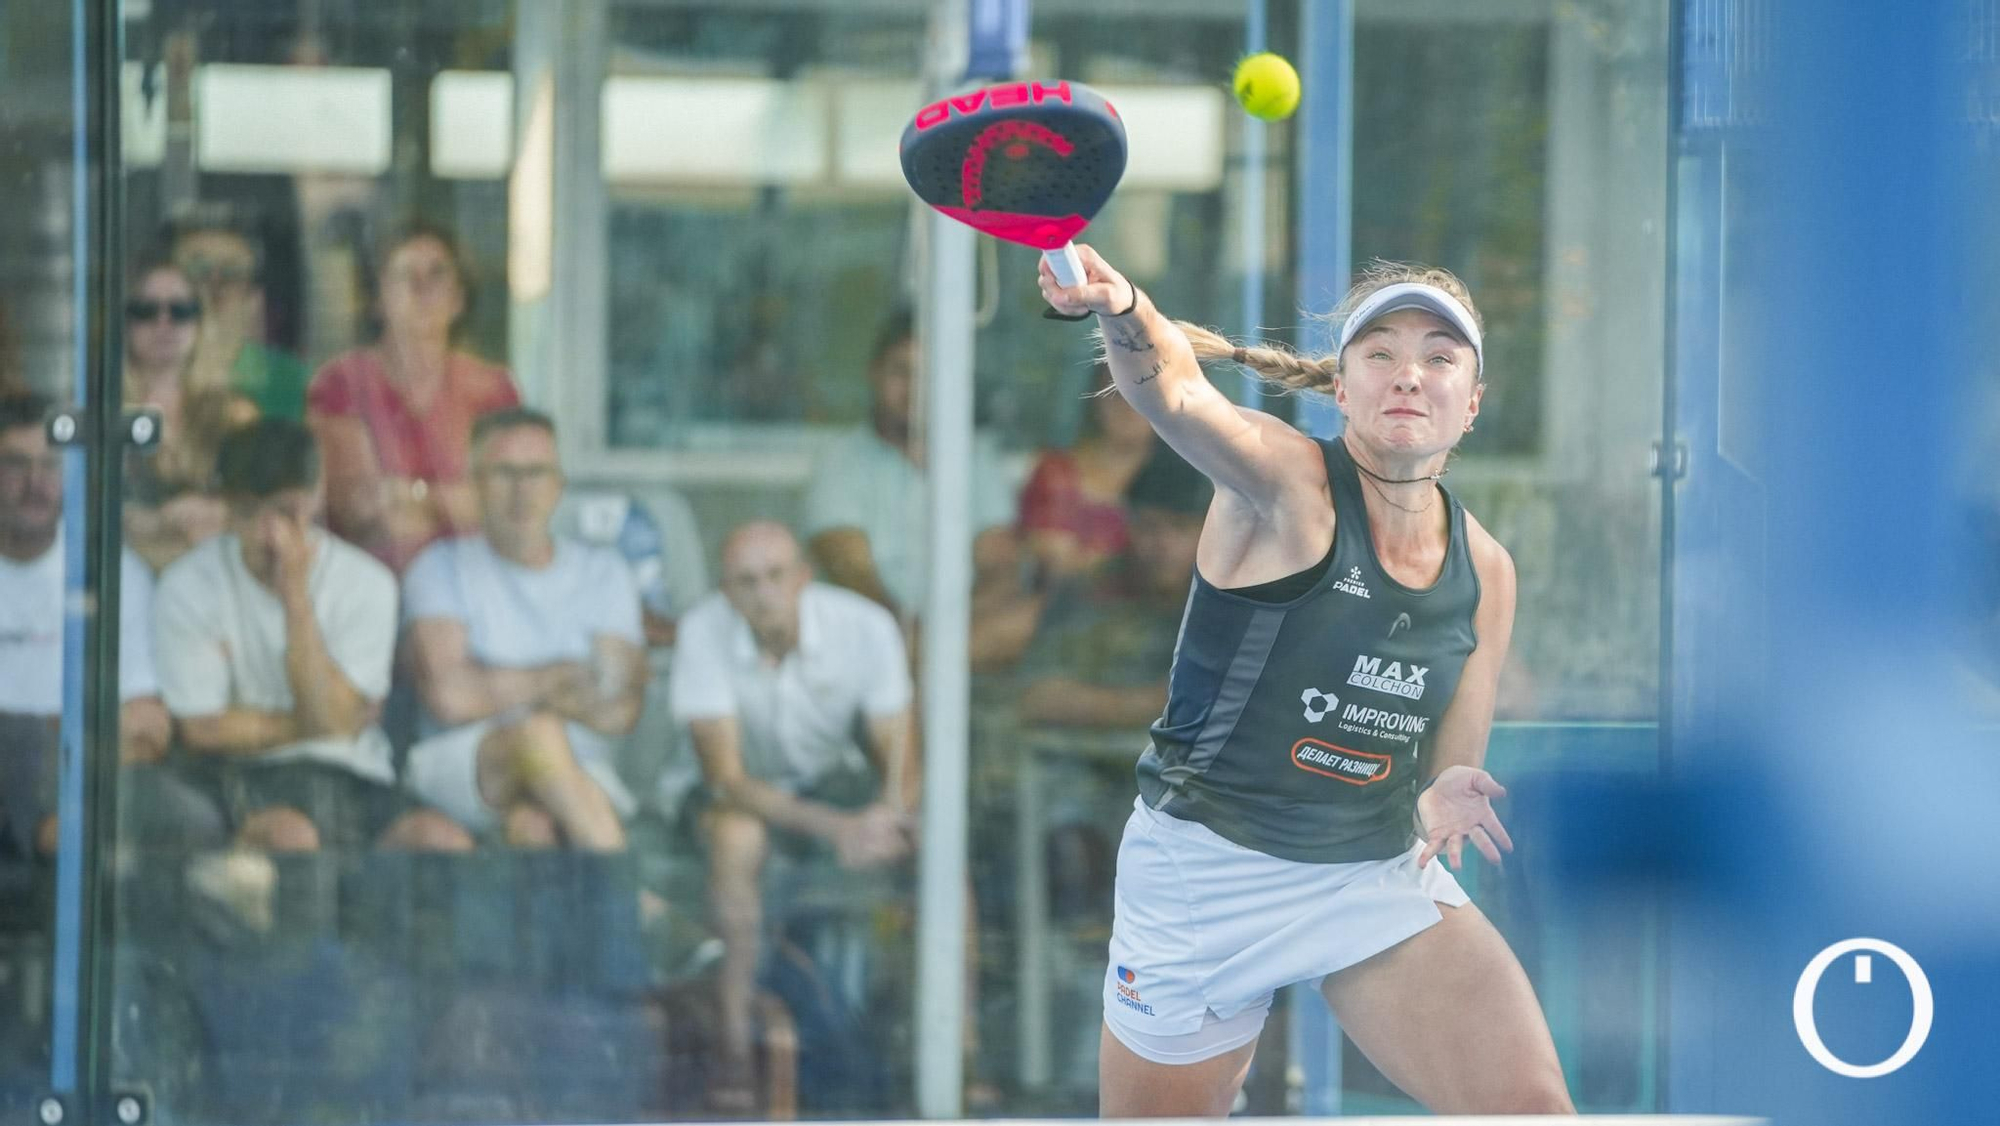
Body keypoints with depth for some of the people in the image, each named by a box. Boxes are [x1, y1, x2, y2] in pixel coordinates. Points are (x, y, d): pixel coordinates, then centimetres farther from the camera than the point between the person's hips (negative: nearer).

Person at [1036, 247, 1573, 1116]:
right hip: (1205, 873, -3)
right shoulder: (1289, 482, -14)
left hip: (1379, 878, 3)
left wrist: (1437, 802, -9)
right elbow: (1175, 396, -38)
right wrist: (1121, 312, -59)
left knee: (1531, 1104, -18)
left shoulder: (1484, 571, 1)